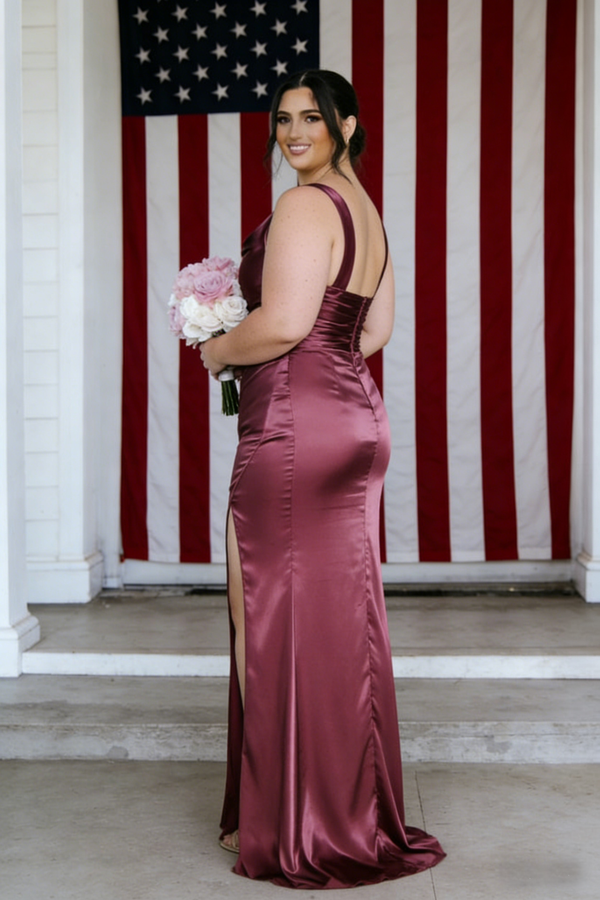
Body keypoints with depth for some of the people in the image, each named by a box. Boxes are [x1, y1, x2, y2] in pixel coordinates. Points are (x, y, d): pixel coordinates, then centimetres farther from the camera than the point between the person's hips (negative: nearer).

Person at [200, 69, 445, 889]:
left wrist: (218, 350, -4)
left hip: (294, 431, -10)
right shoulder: (366, 210, 17)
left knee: (279, 620, -1)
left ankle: (290, 830, 10)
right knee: (343, 619, 14)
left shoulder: (304, 205, -12)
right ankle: (356, 813, 26)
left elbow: (282, 323, -21)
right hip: (356, 421, 10)